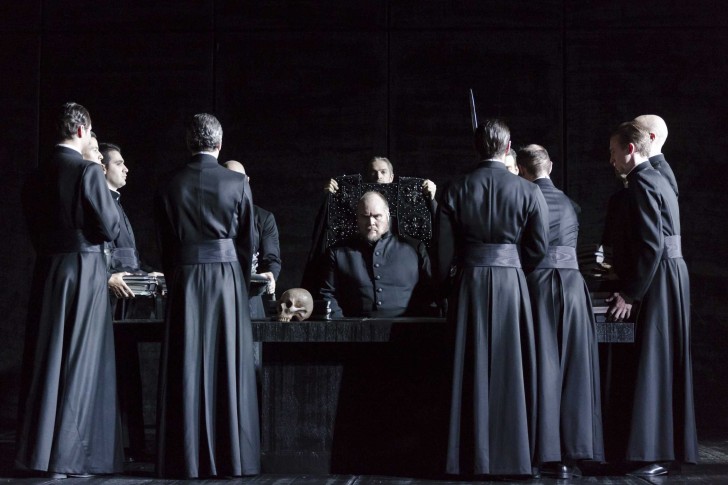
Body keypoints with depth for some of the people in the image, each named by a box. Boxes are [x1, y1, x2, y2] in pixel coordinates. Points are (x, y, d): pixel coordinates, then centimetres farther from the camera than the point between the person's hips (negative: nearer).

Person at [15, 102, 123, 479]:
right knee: (79, 362, 0)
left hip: (47, 271, 6)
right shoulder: (88, 171, -12)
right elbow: (109, 229, -10)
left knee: (45, 360, 12)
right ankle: (67, 457, 2)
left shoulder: (37, 175, 7)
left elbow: (33, 225, 12)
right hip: (85, 270, -6)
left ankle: (36, 448, 20)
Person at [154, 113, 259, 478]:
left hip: (184, 278, 1)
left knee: (186, 368, 5)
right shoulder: (237, 184, -2)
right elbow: (247, 241, 3)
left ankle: (186, 461, 9)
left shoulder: (169, 185, 2)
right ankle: (231, 458, 7)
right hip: (227, 276, -1)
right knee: (228, 366, 3)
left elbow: (164, 243, 7)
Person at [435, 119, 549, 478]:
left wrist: (447, 287, 12)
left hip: (468, 284, 1)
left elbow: (443, 250, -2)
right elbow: (538, 247, -1)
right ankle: (510, 458, 13)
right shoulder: (528, 192, -4)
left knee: (471, 371, 7)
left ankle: (471, 459, 13)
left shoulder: (456, 190, -2)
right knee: (508, 370, 7)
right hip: (510, 284, -1)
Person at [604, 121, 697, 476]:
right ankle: (670, 447, 20)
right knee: (665, 363, 13)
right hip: (670, 275, 10)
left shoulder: (641, 184, -14)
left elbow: (651, 244, -21)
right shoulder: (657, 179, 16)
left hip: (659, 279, -10)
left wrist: (630, 294, -17)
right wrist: (630, 282, 19)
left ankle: (655, 454, -3)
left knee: (653, 363, -7)